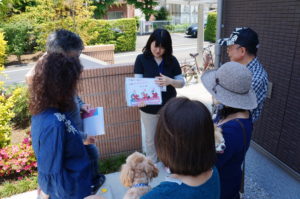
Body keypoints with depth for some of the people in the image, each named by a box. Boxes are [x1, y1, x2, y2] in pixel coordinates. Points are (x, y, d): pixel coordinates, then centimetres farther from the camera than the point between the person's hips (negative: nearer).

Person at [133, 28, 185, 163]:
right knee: (150, 138, 17)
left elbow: (182, 82, -4)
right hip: (149, 108, -1)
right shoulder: (141, 59, -9)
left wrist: (170, 81, -26)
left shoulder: (172, 60, -5)